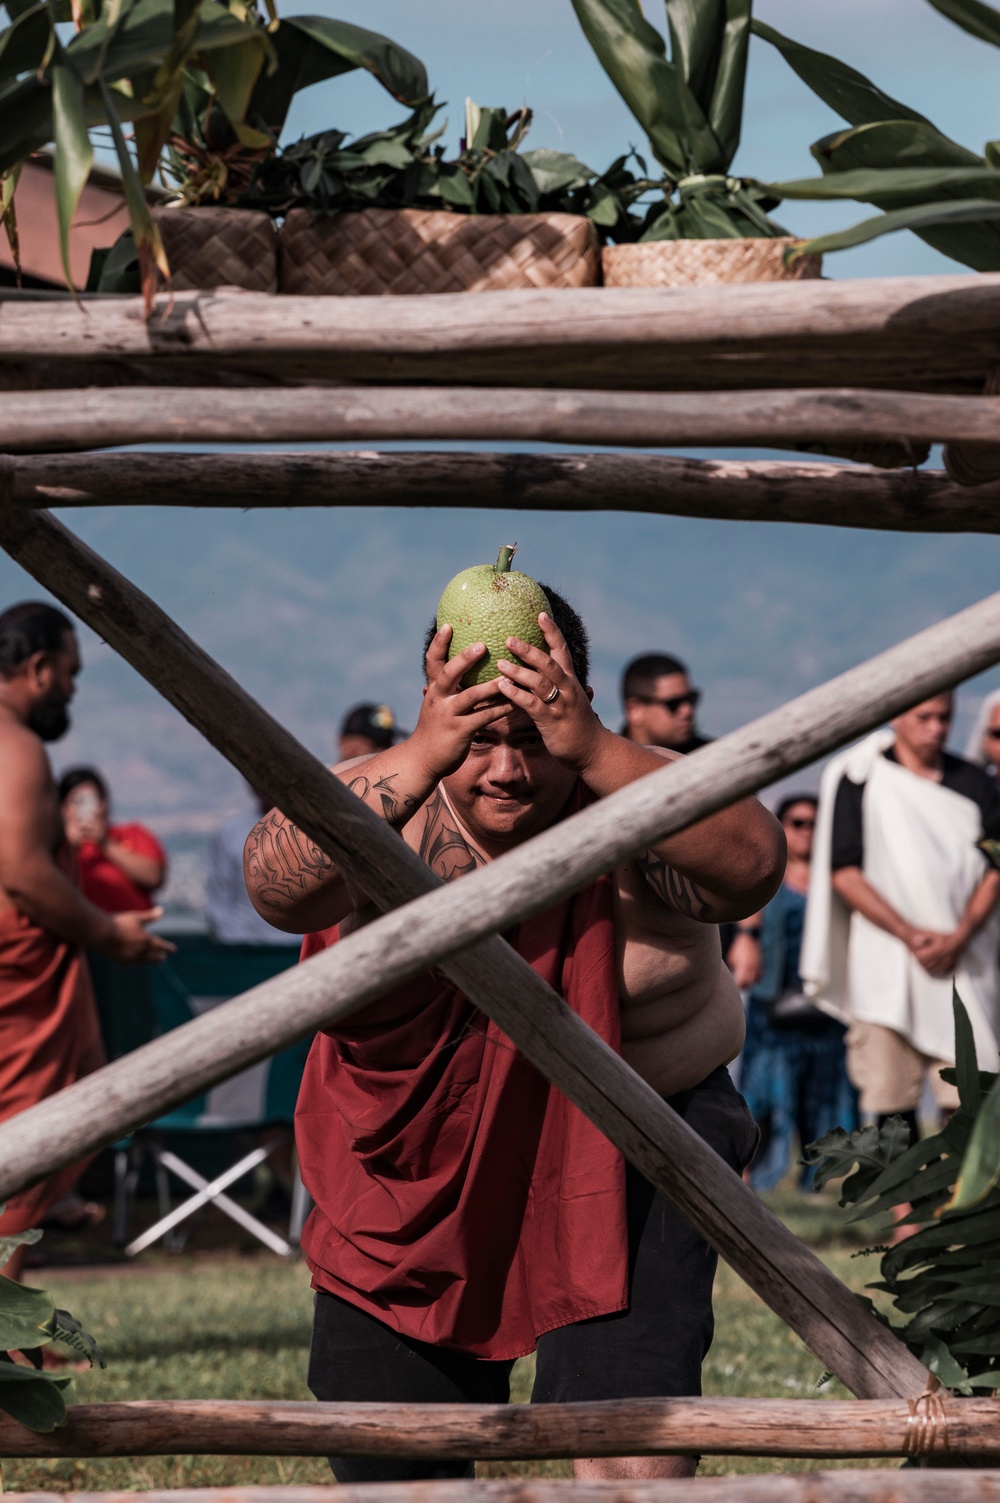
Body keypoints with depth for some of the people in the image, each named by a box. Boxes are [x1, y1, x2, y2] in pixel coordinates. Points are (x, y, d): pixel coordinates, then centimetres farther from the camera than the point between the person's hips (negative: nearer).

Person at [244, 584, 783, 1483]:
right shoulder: (396, 816, -15)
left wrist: (595, 752, -47)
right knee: (387, 1466, 11)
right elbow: (276, 886, -35)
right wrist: (416, 761, -47)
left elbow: (753, 865, -37)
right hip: (416, 1163, 2)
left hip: (622, 1150, -2)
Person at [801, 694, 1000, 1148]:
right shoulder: (860, 779, 2)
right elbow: (845, 873, -3)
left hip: (963, 958, 2)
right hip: (887, 955, -2)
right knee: (891, 1093, -4)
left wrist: (959, 937, -8)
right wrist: (911, 935, -10)